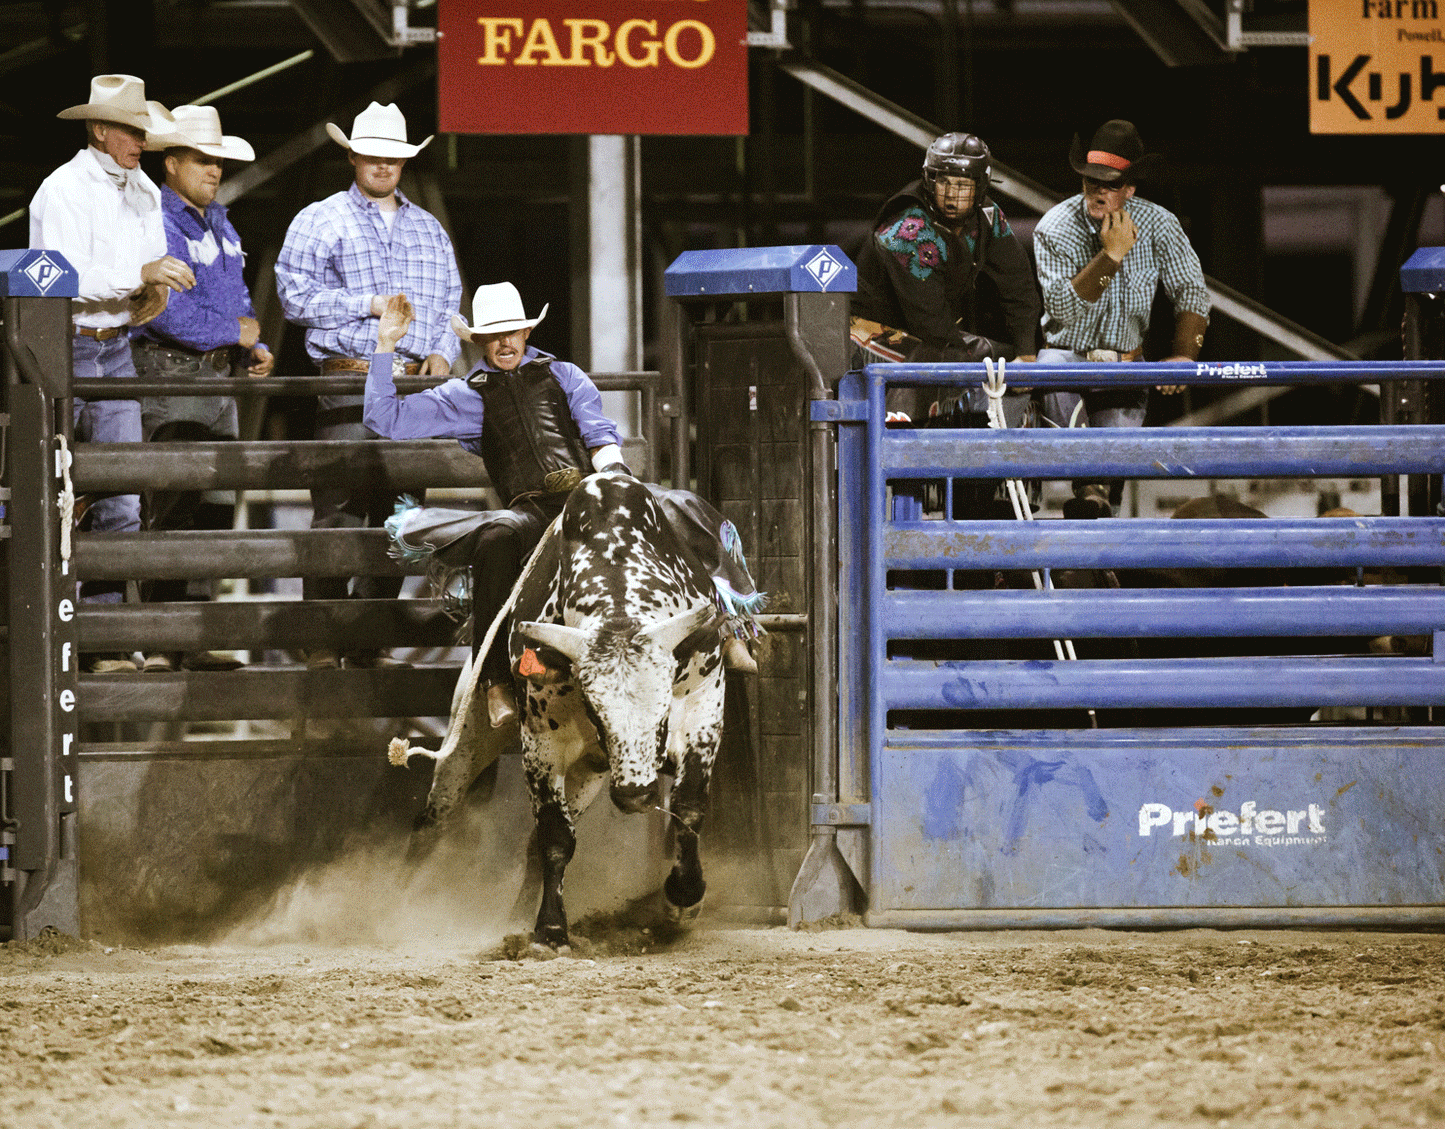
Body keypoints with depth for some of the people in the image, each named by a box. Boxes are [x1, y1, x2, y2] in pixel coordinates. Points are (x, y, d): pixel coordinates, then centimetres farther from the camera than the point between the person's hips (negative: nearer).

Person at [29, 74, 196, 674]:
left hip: (115, 348, 6)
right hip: (63, 349, -6)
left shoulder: (143, 192, 12)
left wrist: (156, 288, 0)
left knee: (121, 500, -2)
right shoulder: (63, 191, -11)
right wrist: (142, 273, -21)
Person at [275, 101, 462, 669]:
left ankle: (369, 643, 8)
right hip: (349, 383, -5)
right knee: (338, 516, -11)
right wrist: (369, 305, -9)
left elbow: (450, 301, 23)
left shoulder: (428, 229, 22)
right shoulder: (319, 221, 7)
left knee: (394, 518, 3)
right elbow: (296, 296, -3)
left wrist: (442, 351, 3)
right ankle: (322, 645, -9)